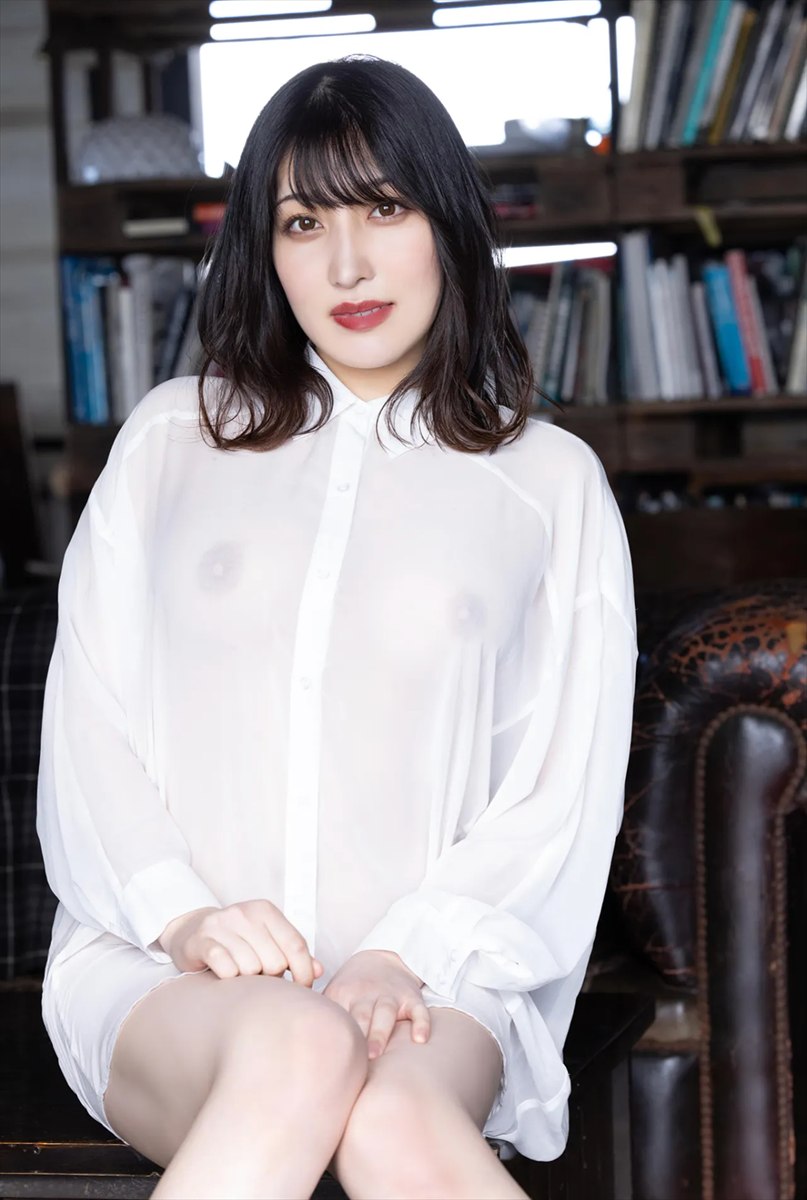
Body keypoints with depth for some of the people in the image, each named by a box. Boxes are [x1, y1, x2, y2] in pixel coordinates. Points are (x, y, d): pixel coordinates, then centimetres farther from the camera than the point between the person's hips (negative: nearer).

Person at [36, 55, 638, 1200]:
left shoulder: (553, 482, 12)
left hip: (436, 976, -1)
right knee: (294, 1052, -35)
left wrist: (406, 955, -10)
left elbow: (565, 791, 6)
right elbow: (86, 722, 9)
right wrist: (182, 915, -8)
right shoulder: (175, 437, 16)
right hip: (160, 968, 1)